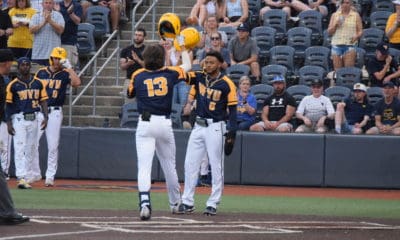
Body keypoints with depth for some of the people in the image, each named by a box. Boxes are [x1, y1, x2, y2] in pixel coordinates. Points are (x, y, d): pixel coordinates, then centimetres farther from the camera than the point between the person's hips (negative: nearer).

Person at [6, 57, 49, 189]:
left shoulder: (38, 83, 9)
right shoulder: (13, 85, -1)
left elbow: (43, 101, 10)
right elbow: (8, 105, 0)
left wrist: (45, 117, -3)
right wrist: (9, 123, -6)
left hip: (34, 119, 4)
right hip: (19, 119, -4)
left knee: (30, 150, 7)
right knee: (19, 148, -12)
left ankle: (27, 178, 14)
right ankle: (21, 178, -19)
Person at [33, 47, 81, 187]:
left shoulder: (65, 74, 2)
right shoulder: (41, 73, 9)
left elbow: (77, 83, -17)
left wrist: (68, 67, -15)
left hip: (55, 112, -2)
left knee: (53, 146, -1)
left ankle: (50, 176, 6)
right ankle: (34, 174, 11)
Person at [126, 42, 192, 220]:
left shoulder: (138, 76, 1)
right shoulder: (169, 74, 3)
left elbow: (130, 94, 20)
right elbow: (187, 65, 23)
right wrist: (183, 49, 38)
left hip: (145, 124, -2)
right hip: (165, 123, 2)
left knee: (144, 166, -9)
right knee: (169, 165, 17)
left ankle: (144, 202, -28)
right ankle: (175, 203, 31)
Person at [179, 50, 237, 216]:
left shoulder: (226, 84, -8)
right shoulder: (199, 77, 5)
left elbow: (232, 108, -8)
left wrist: (232, 129, -18)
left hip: (215, 127, -5)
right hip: (199, 126, 5)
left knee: (216, 166, 0)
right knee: (190, 163, 5)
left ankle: (213, 204, 5)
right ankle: (187, 202, 11)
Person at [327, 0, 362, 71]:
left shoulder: (356, 15, 7)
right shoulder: (335, 15, 13)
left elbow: (360, 31, 6)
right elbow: (329, 32, 11)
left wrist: (356, 36, -15)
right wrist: (335, 25, -7)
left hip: (350, 45, -2)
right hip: (337, 45, 2)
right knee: (337, 70, -2)